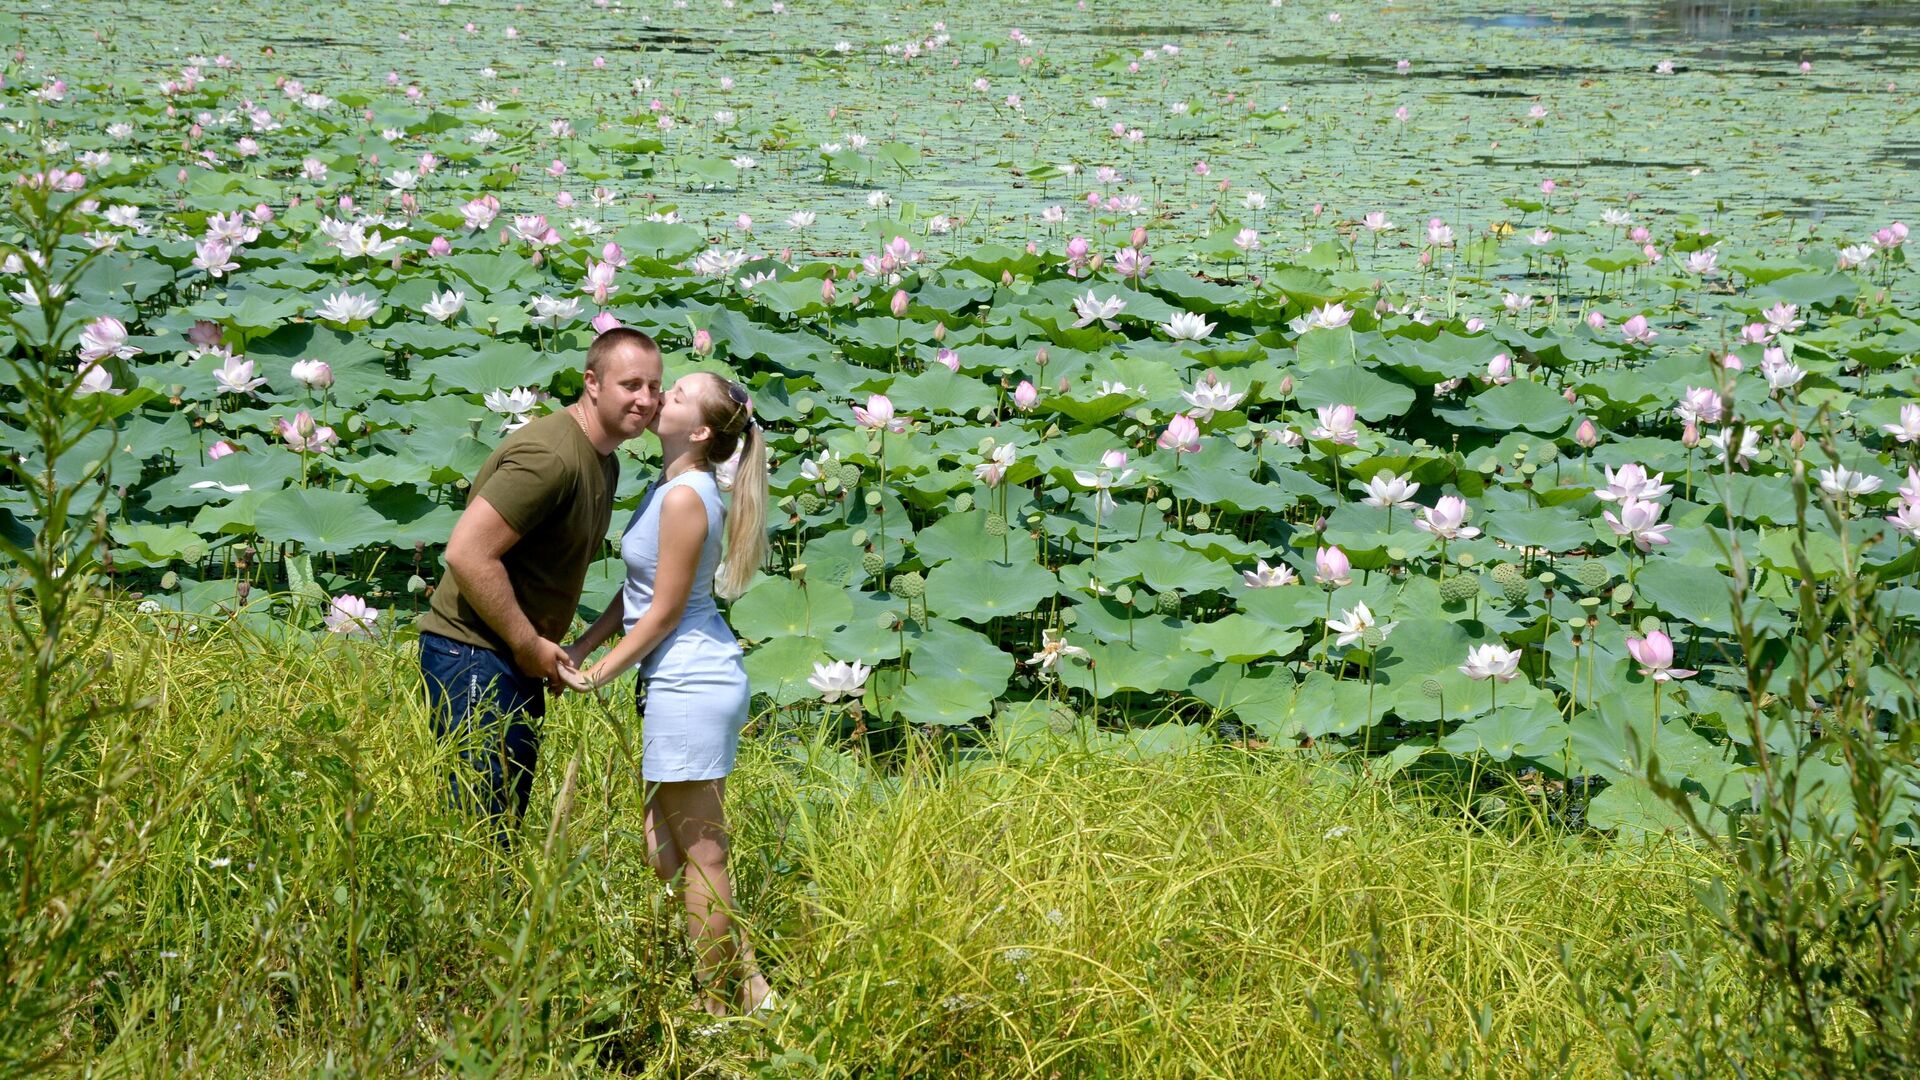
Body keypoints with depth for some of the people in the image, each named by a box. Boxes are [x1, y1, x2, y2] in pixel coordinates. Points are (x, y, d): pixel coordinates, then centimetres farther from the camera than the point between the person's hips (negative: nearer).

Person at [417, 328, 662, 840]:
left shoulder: (604, 461, 11)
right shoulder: (550, 457, -22)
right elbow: (468, 554, -27)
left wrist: (546, 647, 8)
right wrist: (531, 644, -19)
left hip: (520, 658, 10)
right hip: (474, 654, -10)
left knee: (511, 808, 16)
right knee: (482, 817, -10)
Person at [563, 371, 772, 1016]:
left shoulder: (685, 497, -18)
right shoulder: (669, 485, 11)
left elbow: (665, 610, -15)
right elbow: (636, 588, 16)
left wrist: (598, 675, -8)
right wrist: (581, 648, 10)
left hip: (691, 684, -10)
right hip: (684, 680, 10)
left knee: (699, 855, 0)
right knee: (664, 851, 16)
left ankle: (717, 1006, 10)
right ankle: (743, 983, 23)